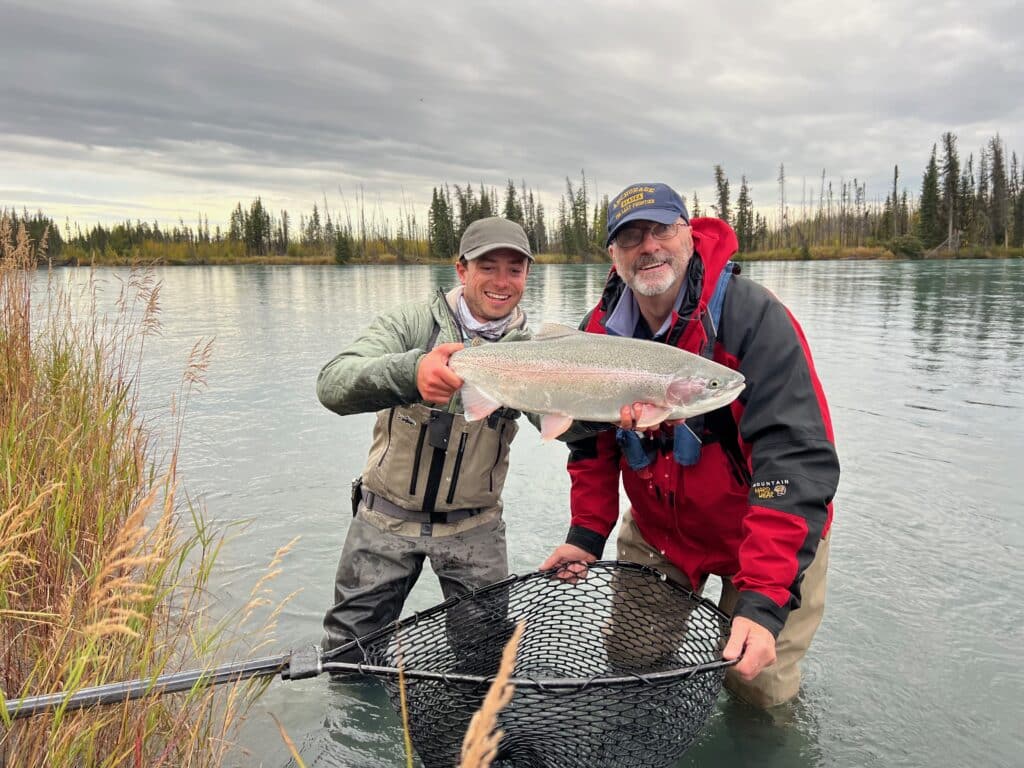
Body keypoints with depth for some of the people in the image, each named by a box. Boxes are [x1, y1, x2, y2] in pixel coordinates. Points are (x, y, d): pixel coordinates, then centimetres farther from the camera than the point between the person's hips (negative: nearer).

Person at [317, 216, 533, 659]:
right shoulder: (412, 324, -9)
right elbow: (333, 385, -26)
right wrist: (410, 372, -47)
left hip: (473, 525, 1)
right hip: (388, 516, -1)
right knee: (347, 653, 10)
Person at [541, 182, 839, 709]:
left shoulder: (753, 317, -26)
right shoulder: (598, 333, -9)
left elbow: (795, 461, -32)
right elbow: (593, 444, 6)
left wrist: (764, 599, -37)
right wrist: (586, 534, -1)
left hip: (768, 535, -4)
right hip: (656, 533, 4)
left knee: (758, 693, 4)